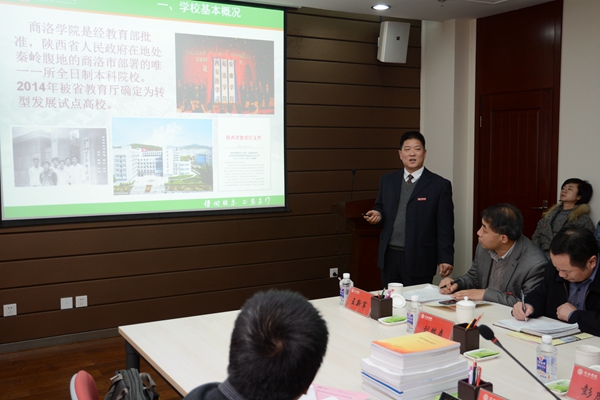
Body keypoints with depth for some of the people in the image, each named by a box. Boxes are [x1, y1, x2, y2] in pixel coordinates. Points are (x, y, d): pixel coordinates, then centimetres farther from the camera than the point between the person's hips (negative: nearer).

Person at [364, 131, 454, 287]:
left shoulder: (440, 185, -3)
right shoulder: (387, 180, 10)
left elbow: (445, 227, -5)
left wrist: (446, 259, -9)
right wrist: (377, 214, -4)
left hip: (419, 259, -4)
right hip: (389, 256, 4)